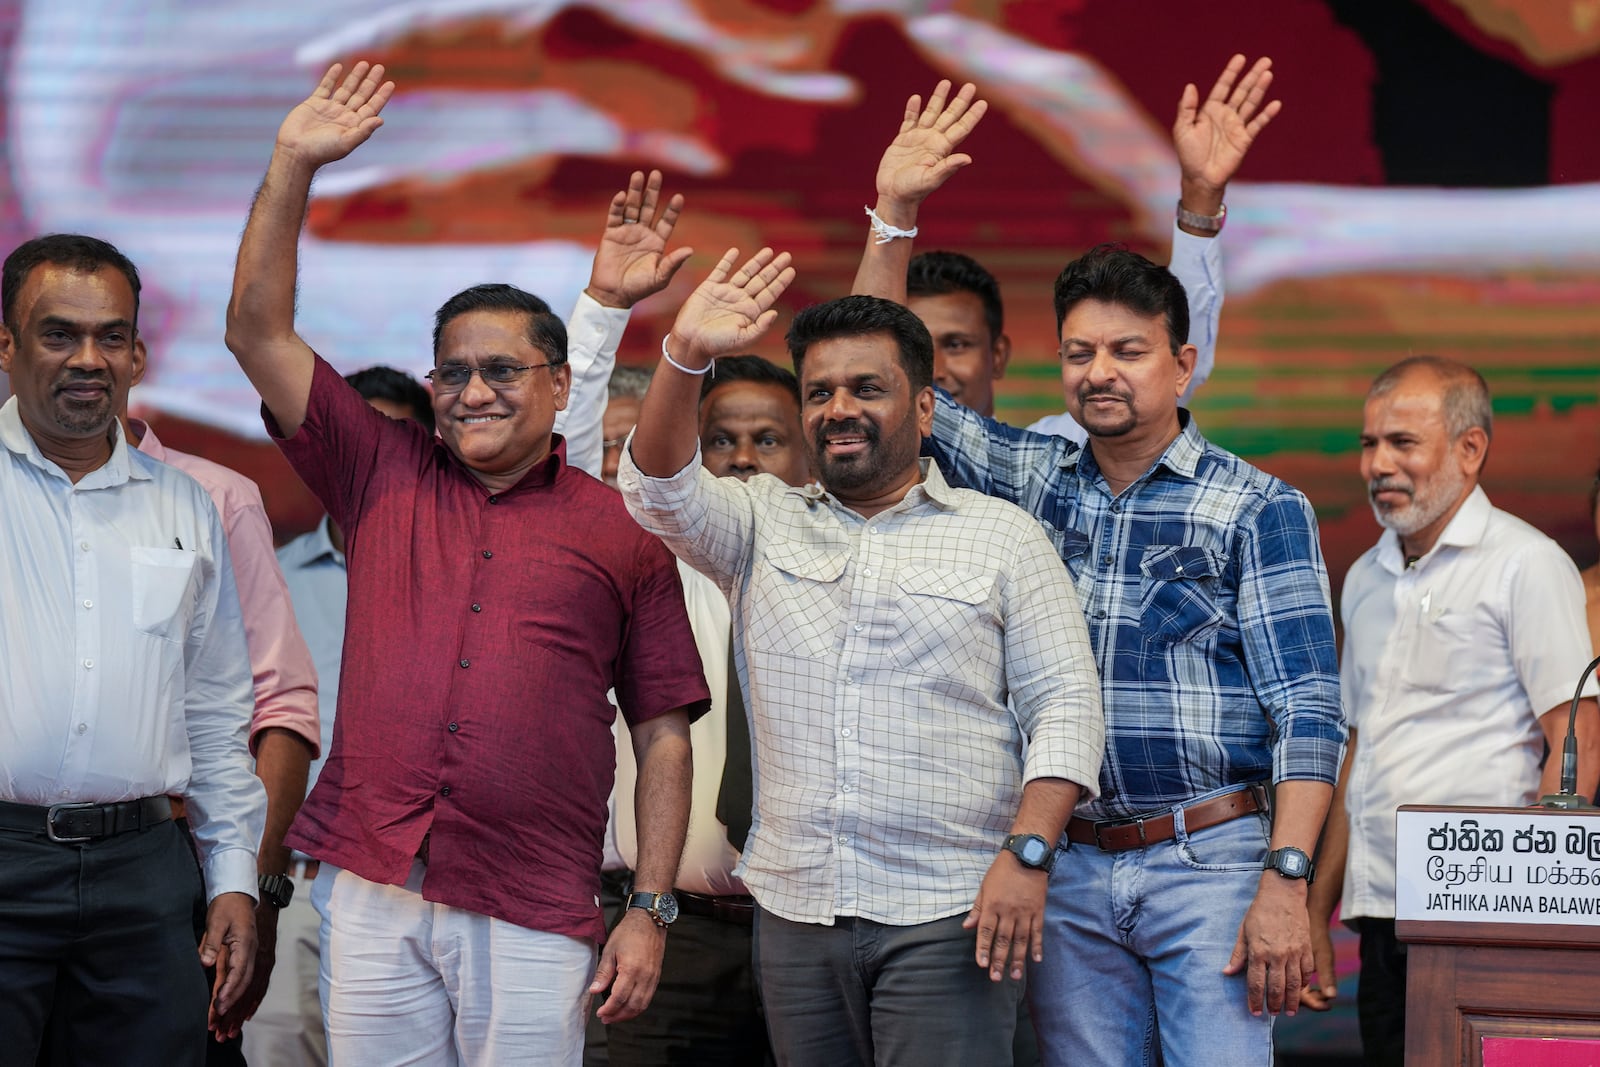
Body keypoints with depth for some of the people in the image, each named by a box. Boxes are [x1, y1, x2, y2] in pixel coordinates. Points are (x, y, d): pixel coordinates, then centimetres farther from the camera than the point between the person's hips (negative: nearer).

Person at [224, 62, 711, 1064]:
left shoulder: (621, 531, 5)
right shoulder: (385, 477, 11)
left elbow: (664, 733, 5)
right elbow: (258, 331, 7)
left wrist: (651, 910, -1)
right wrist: (293, 166, 1)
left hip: (533, 918, -2)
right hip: (368, 893, 2)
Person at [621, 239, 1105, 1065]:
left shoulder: (1002, 537, 5)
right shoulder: (763, 525, 12)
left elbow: (1064, 704, 1)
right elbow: (658, 490, -6)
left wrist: (1027, 853, -12)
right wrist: (684, 358, -22)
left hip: (946, 914, -3)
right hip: (795, 911, 3)